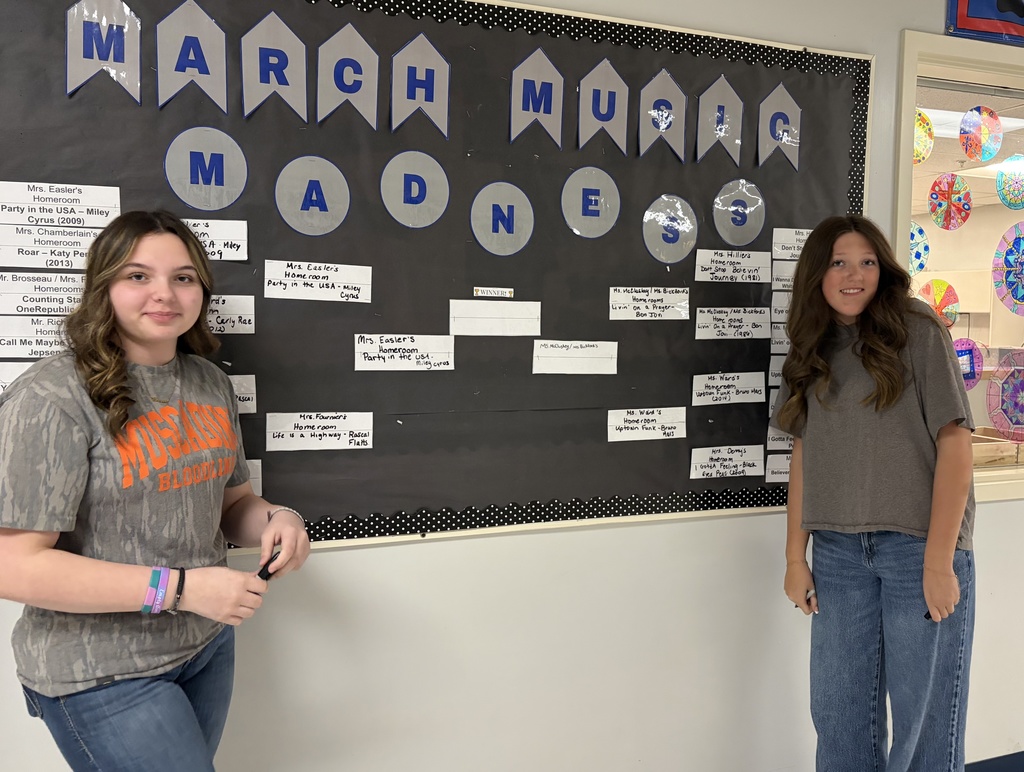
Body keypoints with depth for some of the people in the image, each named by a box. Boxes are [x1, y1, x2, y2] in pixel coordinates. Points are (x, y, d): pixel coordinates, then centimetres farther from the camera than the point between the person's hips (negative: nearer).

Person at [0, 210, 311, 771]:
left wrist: (275, 519, -8)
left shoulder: (210, 382, 4)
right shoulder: (51, 397, -18)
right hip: (103, 676, -6)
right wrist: (179, 587, -24)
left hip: (209, 646, 7)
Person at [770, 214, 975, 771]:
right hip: (838, 551, 4)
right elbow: (804, 456, 9)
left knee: (924, 714, 3)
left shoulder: (917, 329, -5)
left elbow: (955, 440, -9)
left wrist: (939, 560, -13)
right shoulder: (811, 349, 9)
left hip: (918, 545, -4)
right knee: (836, 713, 10)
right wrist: (795, 556, 6)